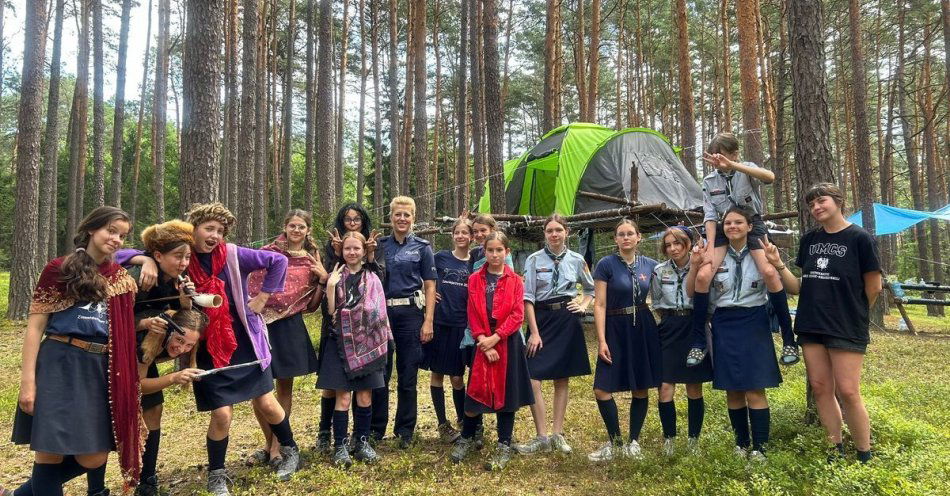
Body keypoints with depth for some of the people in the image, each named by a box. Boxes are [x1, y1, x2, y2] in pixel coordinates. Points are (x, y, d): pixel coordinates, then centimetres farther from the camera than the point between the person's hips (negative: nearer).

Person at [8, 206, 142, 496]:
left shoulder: (122, 278, 13)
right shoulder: (58, 270, 0)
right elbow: (35, 327, -4)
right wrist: (28, 379, -10)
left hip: (101, 370, 5)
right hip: (59, 366, -4)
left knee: (94, 458, 5)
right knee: (51, 452, 0)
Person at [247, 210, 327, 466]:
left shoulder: (312, 261, 7)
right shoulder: (267, 253, 3)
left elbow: (312, 304, 7)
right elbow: (250, 285, 4)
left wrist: (323, 279, -6)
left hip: (290, 326, 1)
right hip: (262, 323, -1)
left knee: (285, 387, 7)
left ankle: (276, 447, 20)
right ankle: (269, 443, 22)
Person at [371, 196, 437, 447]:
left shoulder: (422, 247, 3)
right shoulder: (380, 245, 9)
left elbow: (430, 286, 0)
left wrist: (428, 321, -7)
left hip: (410, 313, -2)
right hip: (382, 313, 2)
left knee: (408, 375, 5)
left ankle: (405, 430, 18)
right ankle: (375, 428, 20)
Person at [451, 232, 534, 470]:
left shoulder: (515, 281, 0)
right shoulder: (475, 279, 4)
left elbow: (517, 315, -7)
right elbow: (473, 315, 0)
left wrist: (495, 338, -15)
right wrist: (483, 341, -11)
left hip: (508, 343, -1)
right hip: (482, 343, 1)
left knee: (506, 393, 5)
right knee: (475, 390, 6)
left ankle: (504, 447, 18)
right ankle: (466, 439, 28)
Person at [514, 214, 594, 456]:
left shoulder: (577, 260, 4)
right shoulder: (534, 260, -3)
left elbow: (591, 289, 20)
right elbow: (528, 298, -5)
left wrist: (583, 305, 2)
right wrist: (534, 332, -10)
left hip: (568, 320, 2)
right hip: (541, 318, -2)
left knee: (562, 380, 9)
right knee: (532, 379, -8)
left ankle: (557, 435, 21)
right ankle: (542, 437, 5)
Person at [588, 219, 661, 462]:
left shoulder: (650, 265, 4)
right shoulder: (606, 264, -5)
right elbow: (600, 304, -8)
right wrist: (601, 340, -12)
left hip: (643, 330, 3)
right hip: (615, 329, -2)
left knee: (641, 389, 7)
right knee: (602, 389, -5)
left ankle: (634, 441, 24)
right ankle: (615, 442, 14)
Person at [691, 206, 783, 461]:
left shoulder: (760, 254, -1)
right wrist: (695, 267, -7)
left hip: (753, 324, -2)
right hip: (724, 325, 3)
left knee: (755, 390, -3)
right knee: (732, 390, 10)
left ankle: (759, 448, 9)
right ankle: (741, 444, 25)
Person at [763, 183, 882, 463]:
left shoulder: (859, 238, -6)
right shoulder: (809, 240, 9)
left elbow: (874, 286, -1)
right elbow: (800, 287, 8)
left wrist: (853, 314, 8)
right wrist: (778, 265, -6)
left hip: (846, 329, -5)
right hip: (811, 326, 5)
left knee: (847, 391, -5)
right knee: (820, 388, 8)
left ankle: (864, 457, 12)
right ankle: (836, 452, 21)